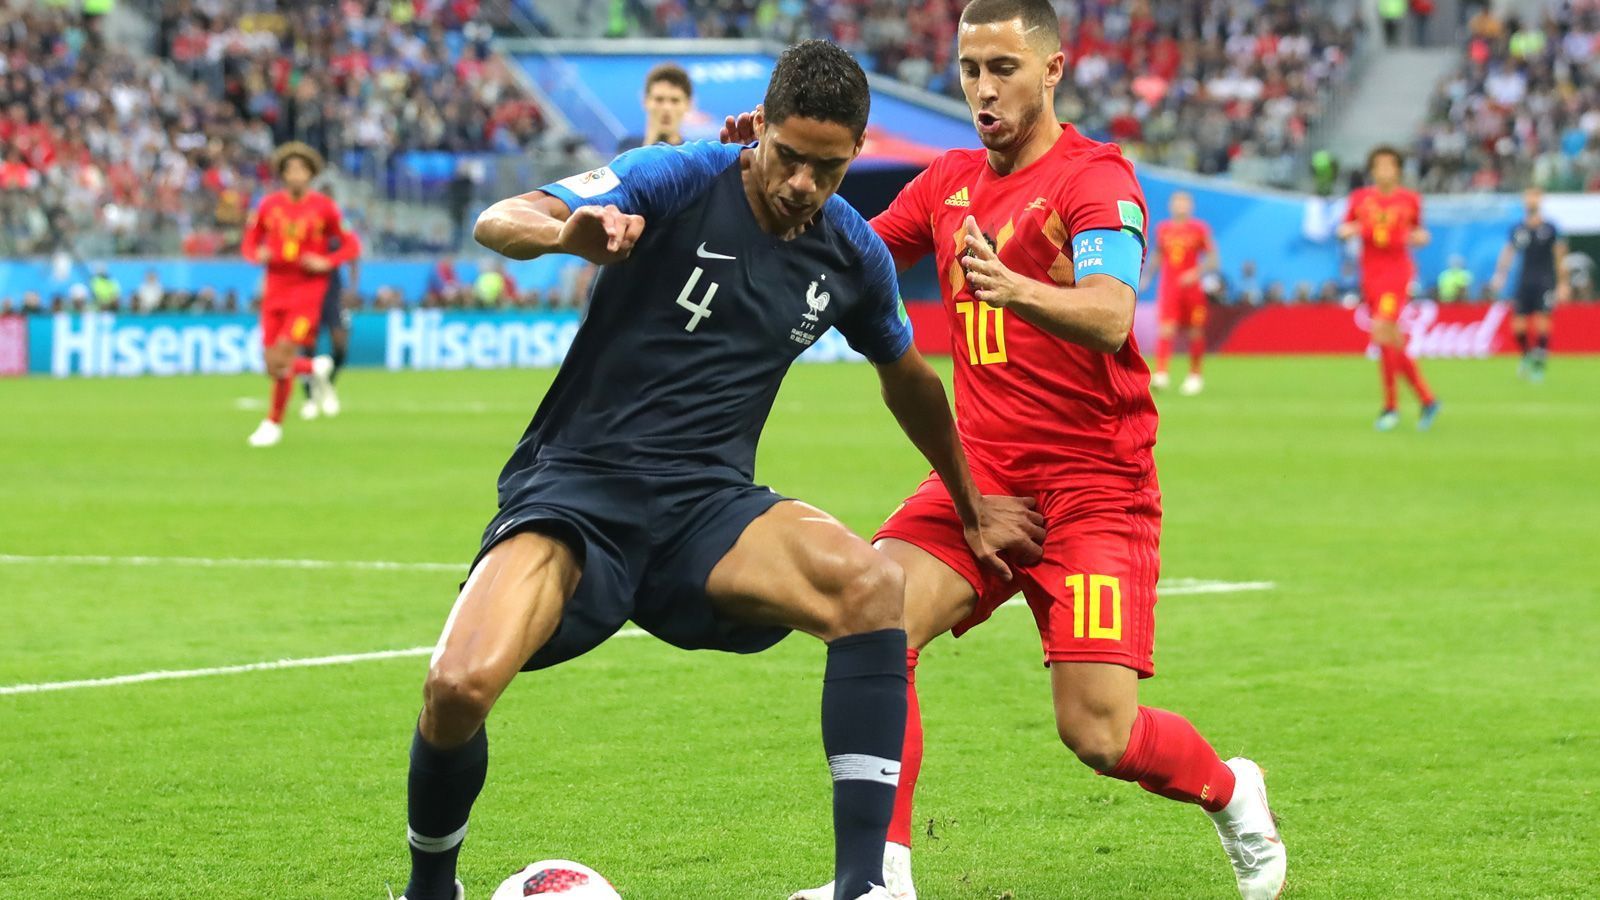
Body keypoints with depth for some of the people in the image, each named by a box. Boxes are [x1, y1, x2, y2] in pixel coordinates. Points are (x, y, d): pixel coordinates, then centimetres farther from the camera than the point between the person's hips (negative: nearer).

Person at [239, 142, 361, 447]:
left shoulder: (324, 207, -3)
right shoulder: (269, 205, 4)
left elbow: (351, 245, 2)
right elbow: (250, 241, 14)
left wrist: (326, 262, -14)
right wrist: (257, 254, -8)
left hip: (309, 289, -4)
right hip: (275, 290, 4)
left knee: (283, 356, -15)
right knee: (272, 363, 0)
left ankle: (274, 422, 0)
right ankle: (316, 369, 33)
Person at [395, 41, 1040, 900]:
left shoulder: (852, 255, 5)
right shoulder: (680, 182, -9)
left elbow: (907, 378, 27)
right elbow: (496, 222, -21)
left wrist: (972, 506, 35)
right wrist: (566, 233, -44)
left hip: (707, 506, 3)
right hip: (576, 489, -3)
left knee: (871, 583, -29)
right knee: (459, 686, -28)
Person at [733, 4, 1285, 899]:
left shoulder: (1096, 177, -9)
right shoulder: (950, 181, 11)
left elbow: (1110, 316, -25)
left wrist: (1015, 289, -46)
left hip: (1094, 484, -5)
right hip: (979, 473, 5)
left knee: (1099, 732, -12)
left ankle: (1231, 793, 21)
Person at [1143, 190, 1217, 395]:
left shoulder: (1199, 229, 0)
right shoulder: (1162, 229, 9)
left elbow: (1212, 258, 0)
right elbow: (1157, 256, 21)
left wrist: (1196, 273, -16)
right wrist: (1146, 276, 9)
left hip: (1191, 287, -1)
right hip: (1168, 288, 1)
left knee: (1194, 332, 4)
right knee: (1166, 330, -12)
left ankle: (1195, 375, 18)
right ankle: (1161, 374, -19)